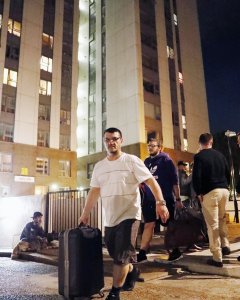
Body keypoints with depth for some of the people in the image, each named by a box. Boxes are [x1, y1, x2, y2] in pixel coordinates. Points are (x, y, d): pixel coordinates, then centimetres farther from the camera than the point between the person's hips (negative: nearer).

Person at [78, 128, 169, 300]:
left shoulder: (131, 160, -7)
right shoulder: (99, 167, 8)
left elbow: (151, 181, -13)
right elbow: (94, 191, 11)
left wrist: (160, 203, -26)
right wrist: (85, 214, 9)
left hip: (129, 216, -5)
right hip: (109, 218, 6)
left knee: (121, 256, -2)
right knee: (115, 254, 16)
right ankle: (132, 271, 44)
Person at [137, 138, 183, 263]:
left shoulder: (165, 160, -5)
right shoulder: (146, 161, 12)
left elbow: (174, 180, -7)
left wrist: (178, 199, -8)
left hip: (165, 199, -5)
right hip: (149, 199, 5)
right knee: (148, 225, 3)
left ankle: (176, 251, 23)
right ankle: (142, 253, 5)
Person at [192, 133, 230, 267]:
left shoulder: (199, 156, -5)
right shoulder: (220, 154, 11)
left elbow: (196, 176, -13)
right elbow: (228, 173, 13)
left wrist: (199, 193, -3)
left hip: (210, 192, -5)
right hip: (224, 190, 6)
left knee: (212, 224, -1)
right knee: (222, 219, 25)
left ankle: (217, 258, 3)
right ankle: (225, 245, 23)